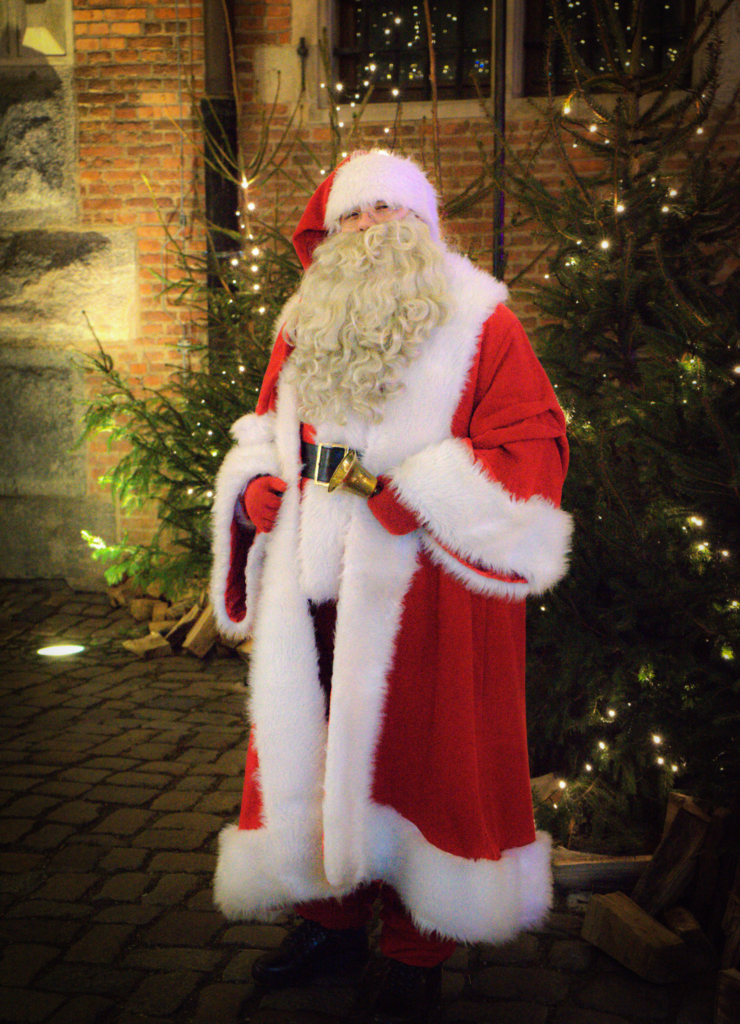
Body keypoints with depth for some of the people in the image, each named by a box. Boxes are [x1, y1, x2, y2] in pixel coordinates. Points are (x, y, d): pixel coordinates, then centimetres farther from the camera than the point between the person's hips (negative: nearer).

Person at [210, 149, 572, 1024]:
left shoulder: (480, 327, -3)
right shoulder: (303, 329, 13)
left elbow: (532, 452, -10)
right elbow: (266, 433, 23)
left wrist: (412, 492, -18)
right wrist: (258, 485, 1)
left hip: (422, 601, -5)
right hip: (314, 592, 5)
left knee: (419, 758, 4)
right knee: (311, 750, 12)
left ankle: (417, 953, 21)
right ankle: (332, 920, 32)